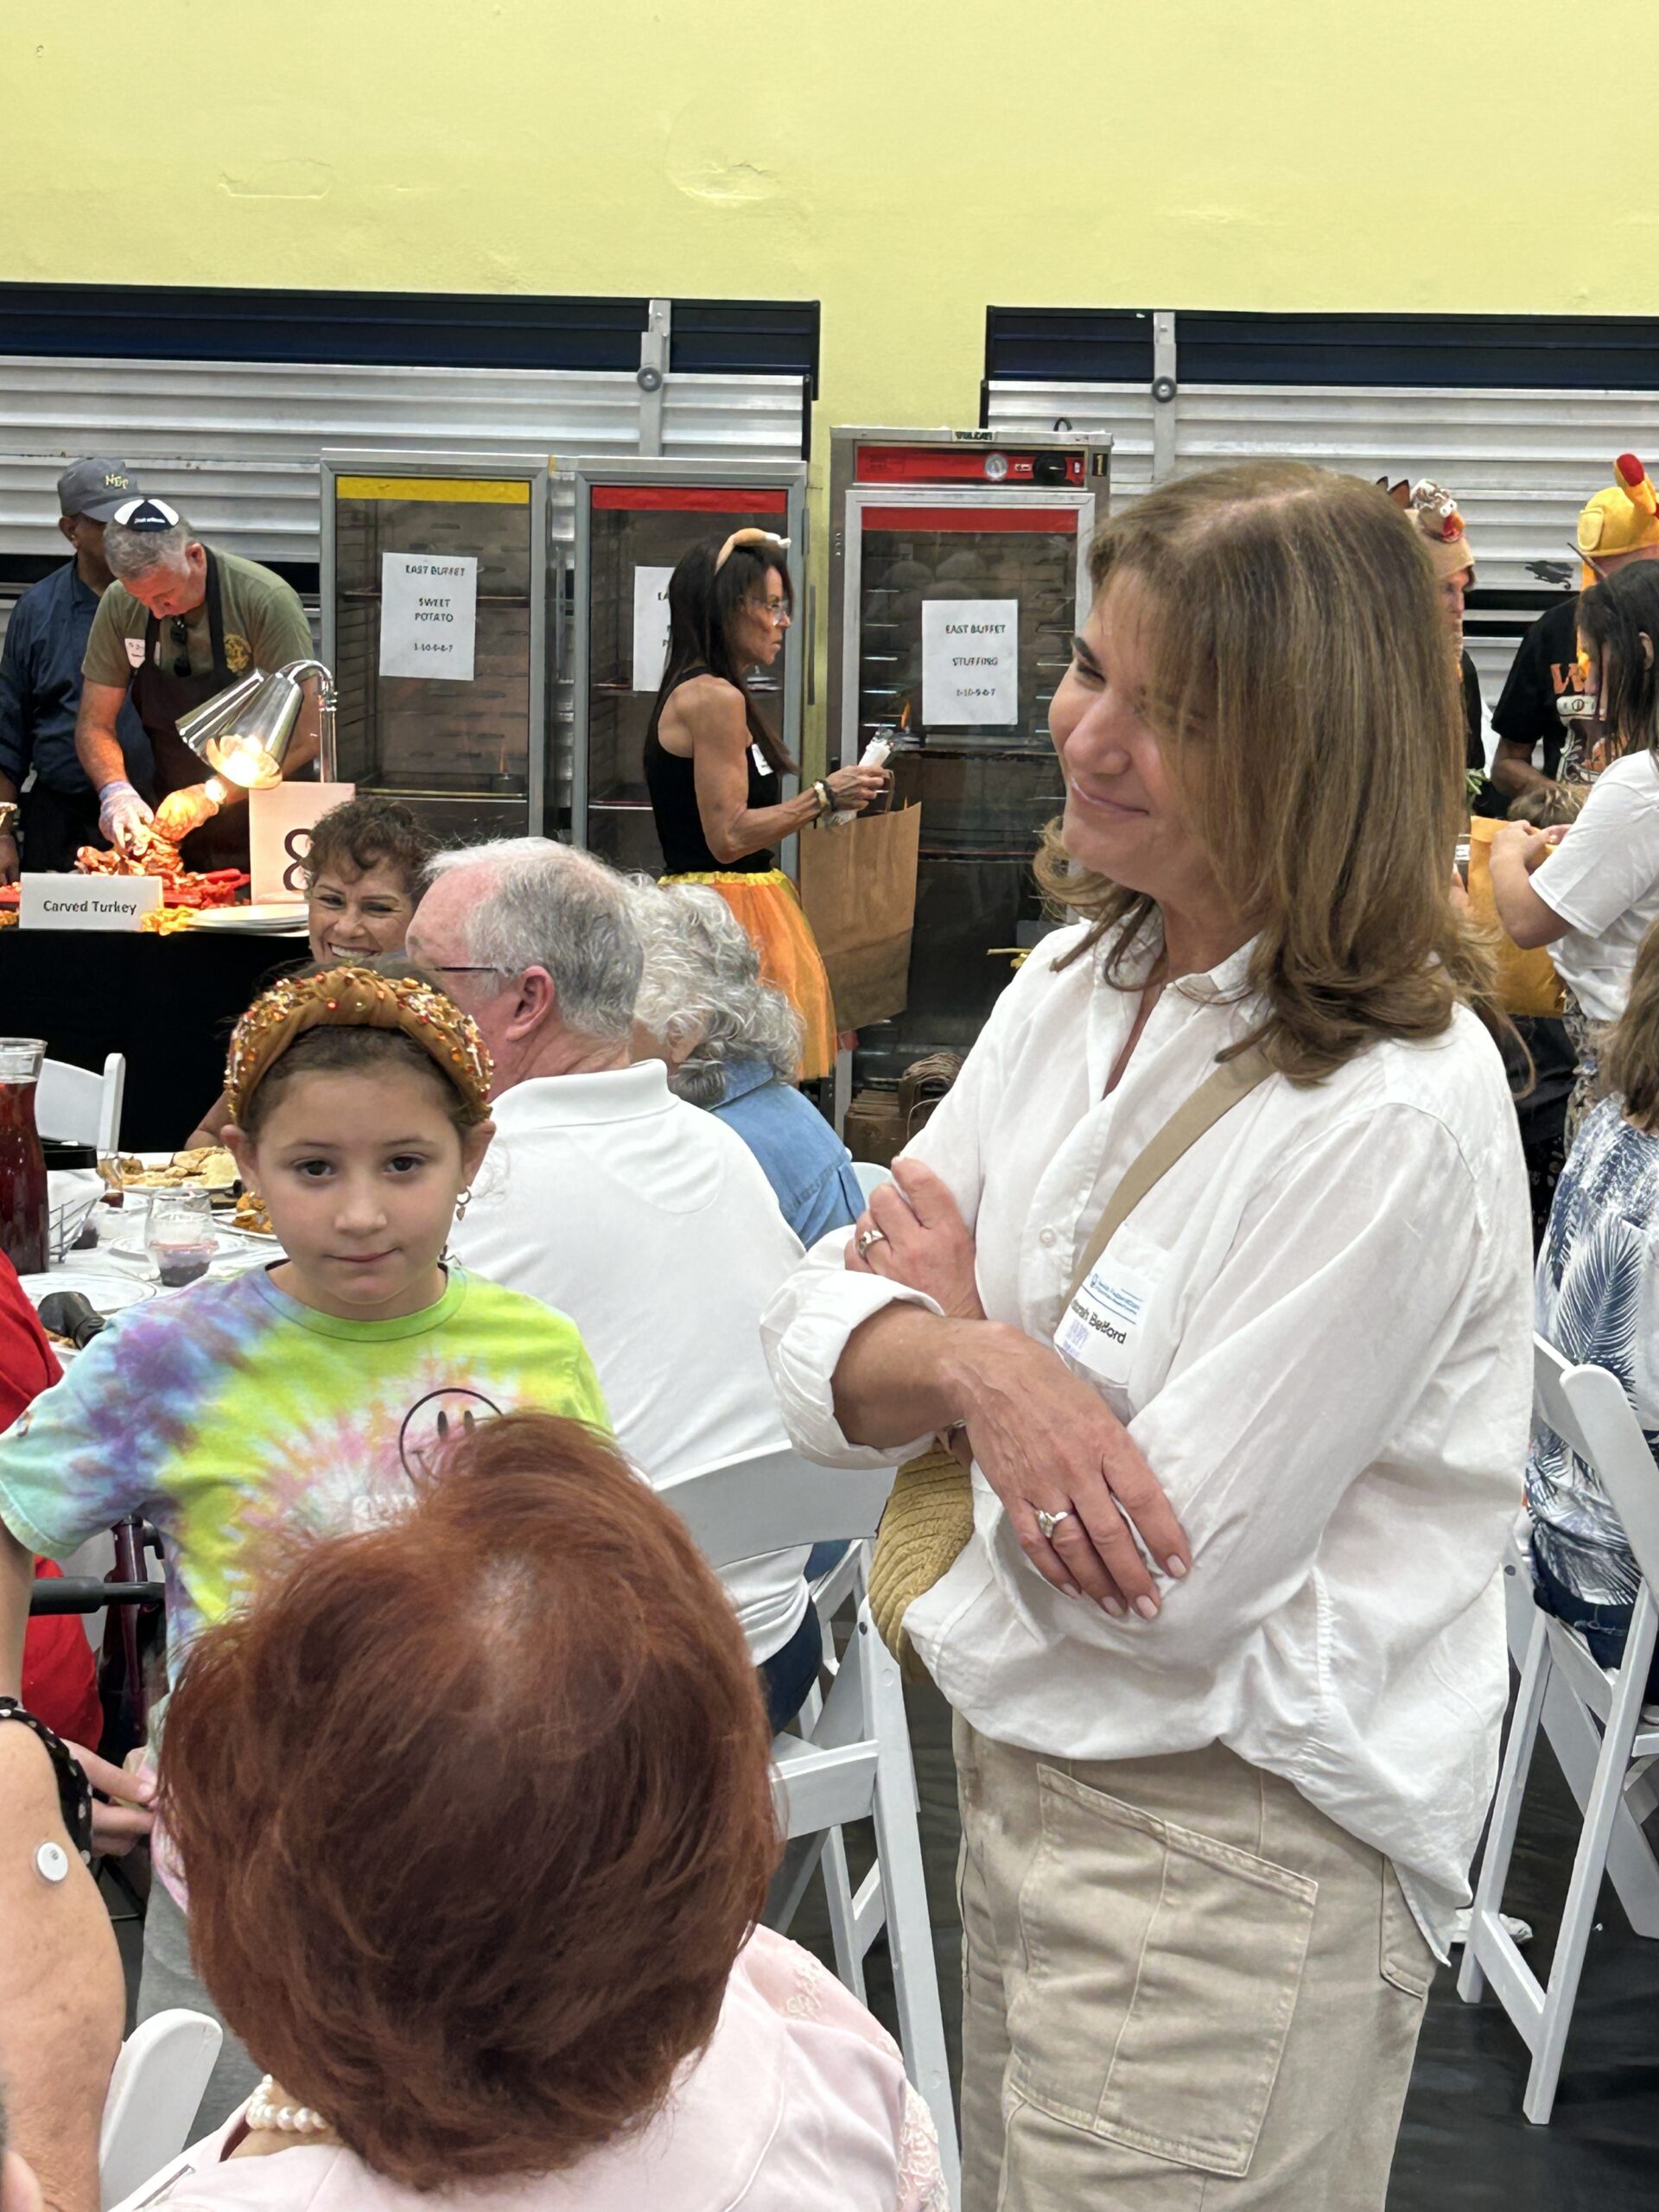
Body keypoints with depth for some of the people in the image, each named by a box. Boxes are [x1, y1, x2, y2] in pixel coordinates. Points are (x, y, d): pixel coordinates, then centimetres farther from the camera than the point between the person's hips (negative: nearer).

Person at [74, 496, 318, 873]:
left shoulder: (267, 601, -17)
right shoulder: (120, 605, -3)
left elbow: (303, 738, -18)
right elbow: (94, 725, 4)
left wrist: (213, 794, -25)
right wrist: (116, 791, -16)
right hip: (175, 831, 3)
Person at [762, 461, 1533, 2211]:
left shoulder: (1390, 1119, -24)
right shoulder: (1073, 986, 0)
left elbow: (1163, 1588, -23)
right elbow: (813, 1340, -1)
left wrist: (951, 1307, -9)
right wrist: (968, 1365, -23)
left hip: (1234, 1853, -7)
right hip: (1018, 1771, 8)